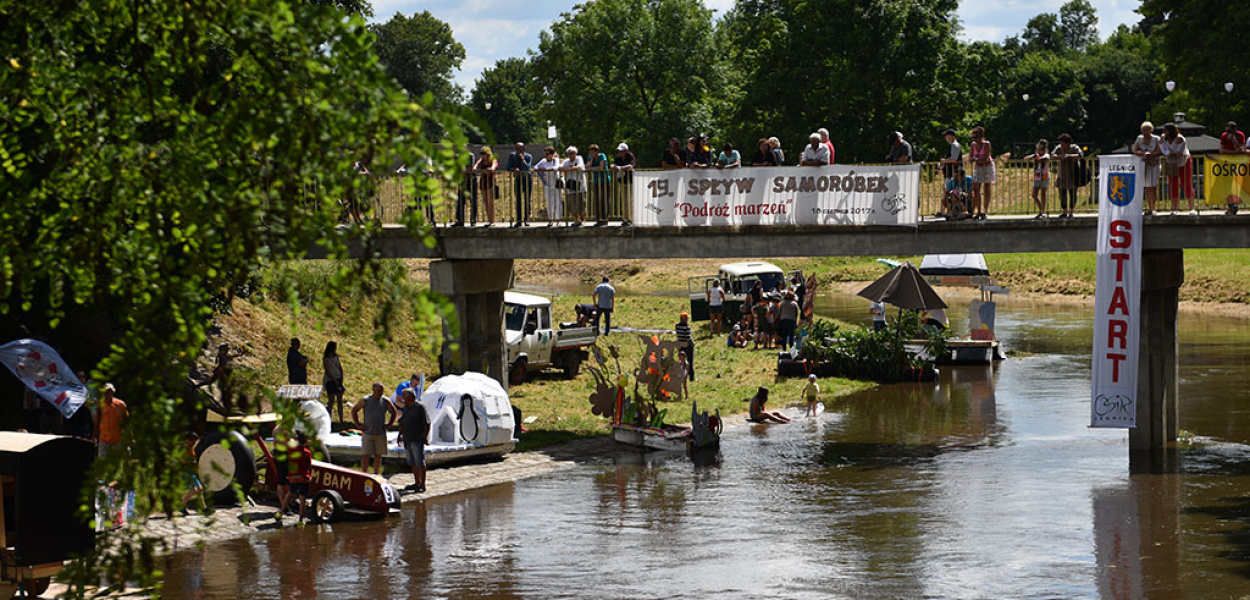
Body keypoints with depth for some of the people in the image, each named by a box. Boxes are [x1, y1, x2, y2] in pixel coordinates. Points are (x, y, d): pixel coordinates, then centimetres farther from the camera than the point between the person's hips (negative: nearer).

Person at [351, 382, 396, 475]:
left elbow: (393, 412, 18)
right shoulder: (365, 400, -4)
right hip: (368, 433, -2)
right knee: (365, 455, -7)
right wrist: (358, 425, 2)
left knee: (378, 455, 7)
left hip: (381, 434, 2)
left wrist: (389, 424, 8)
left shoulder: (385, 401, 2)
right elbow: (354, 410, 7)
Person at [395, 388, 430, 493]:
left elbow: (427, 424, -11)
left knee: (420, 463, -5)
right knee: (412, 463, 13)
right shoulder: (405, 408, 14)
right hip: (407, 440, 8)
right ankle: (417, 483, 22)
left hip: (417, 440, -8)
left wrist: (425, 437, -15)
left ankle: (422, 485, -3)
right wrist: (400, 435, 15)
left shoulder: (419, 407, -10)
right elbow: (402, 423, 24)